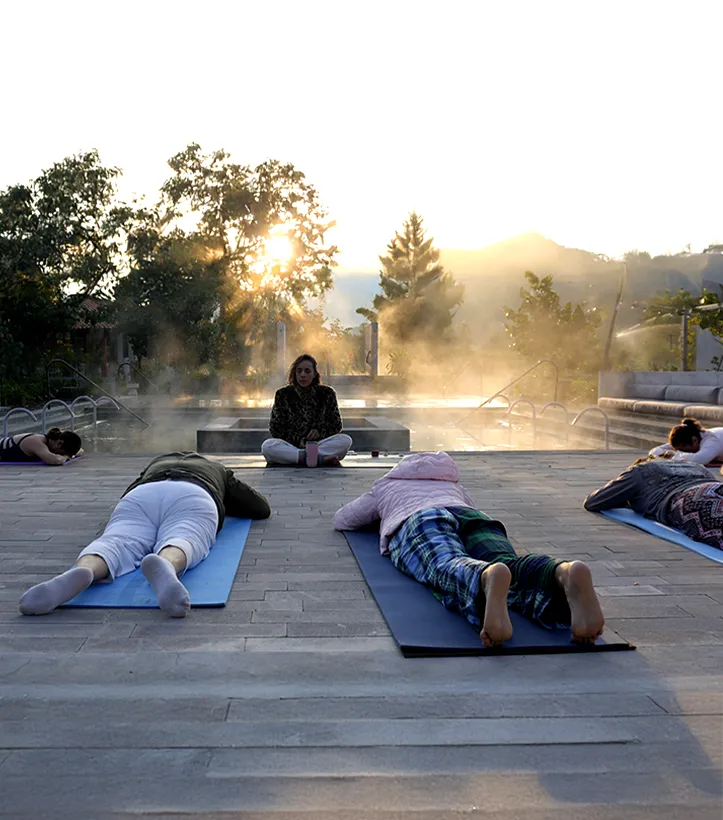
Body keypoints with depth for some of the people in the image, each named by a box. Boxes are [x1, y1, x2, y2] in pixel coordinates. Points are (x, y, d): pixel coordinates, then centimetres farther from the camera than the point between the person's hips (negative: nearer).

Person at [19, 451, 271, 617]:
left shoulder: (157, 464, 47)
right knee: (182, 544, -29)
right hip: (192, 499, -2)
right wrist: (223, 504, 60)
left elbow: (124, 497, 50)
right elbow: (262, 508, 44)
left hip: (140, 497, 2)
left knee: (115, 544, -23)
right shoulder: (218, 470, 42)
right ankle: (165, 565, -66)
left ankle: (84, 571, -58)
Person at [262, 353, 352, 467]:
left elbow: (336, 425, 14)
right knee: (267, 446, -33)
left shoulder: (327, 393, 8)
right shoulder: (283, 394, 6)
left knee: (346, 440, -27)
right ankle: (321, 458, -37)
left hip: (319, 443, 0)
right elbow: (274, 428, 6)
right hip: (290, 444, 0)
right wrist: (297, 439, -10)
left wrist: (320, 431, -7)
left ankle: (304, 456, -32)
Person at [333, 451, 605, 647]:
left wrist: (382, 517, 67)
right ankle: (565, 572, -65)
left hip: (420, 522, -2)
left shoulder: (383, 486, 41)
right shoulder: (452, 483, 47)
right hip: (476, 520, 3)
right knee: (508, 565, -28)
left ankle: (488, 579, -74)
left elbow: (341, 520, 48)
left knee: (449, 569, -35)